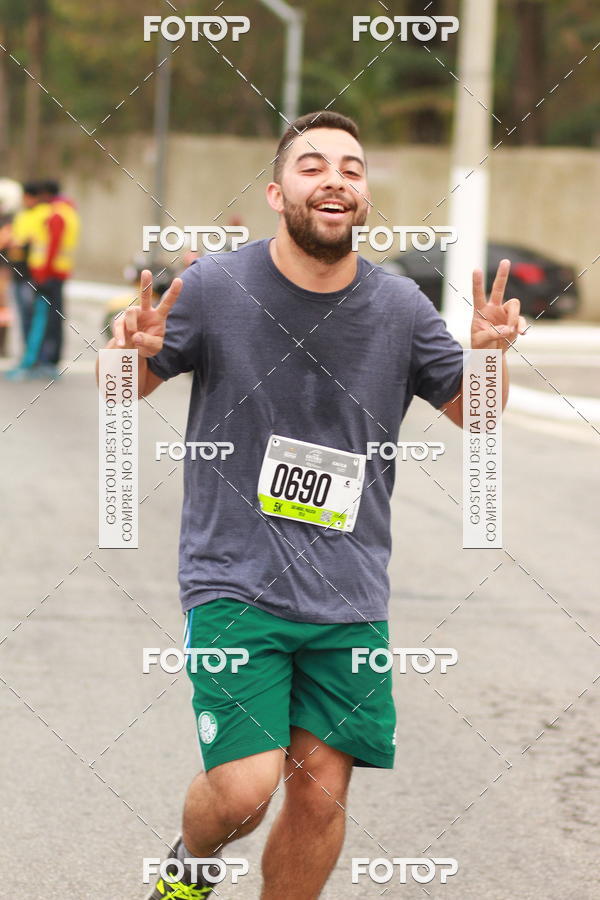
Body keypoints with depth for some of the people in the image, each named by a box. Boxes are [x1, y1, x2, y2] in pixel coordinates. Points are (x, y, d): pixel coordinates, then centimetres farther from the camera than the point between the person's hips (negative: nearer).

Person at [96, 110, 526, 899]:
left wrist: (490, 355, -10)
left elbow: (475, 414, 12)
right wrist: (135, 352, -19)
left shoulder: (400, 307, 1)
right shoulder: (214, 287, -6)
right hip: (234, 583, -3)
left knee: (321, 791, 2)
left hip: (349, 597, 3)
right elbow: (125, 392, 5)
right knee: (243, 792, -12)